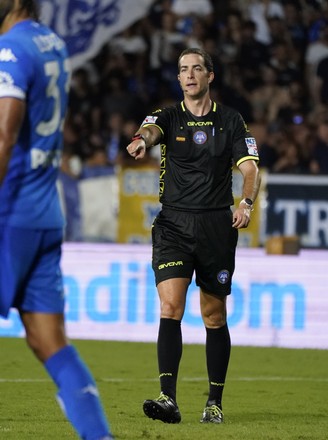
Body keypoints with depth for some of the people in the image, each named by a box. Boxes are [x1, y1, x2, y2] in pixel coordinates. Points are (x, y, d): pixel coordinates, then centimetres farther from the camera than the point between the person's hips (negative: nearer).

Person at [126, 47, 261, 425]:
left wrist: (246, 202, -17)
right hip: (173, 224, -1)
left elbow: (250, 168, 3)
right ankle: (168, 398, -21)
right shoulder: (169, 117, 4)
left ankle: (215, 403, 17)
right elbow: (150, 130, -19)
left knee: (214, 316, 6)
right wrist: (141, 140, -44)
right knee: (170, 307, -16)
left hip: (217, 225, 1)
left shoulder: (230, 120, 6)